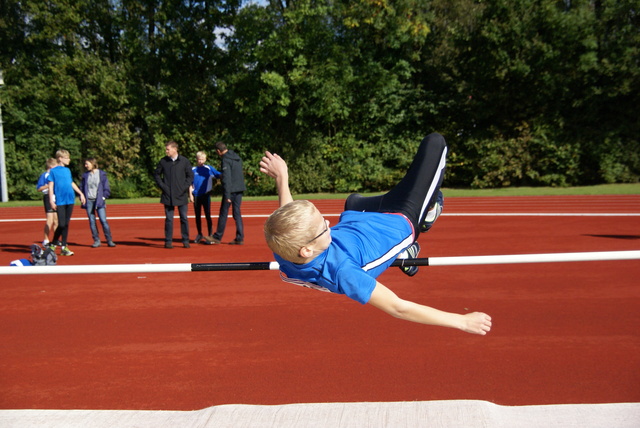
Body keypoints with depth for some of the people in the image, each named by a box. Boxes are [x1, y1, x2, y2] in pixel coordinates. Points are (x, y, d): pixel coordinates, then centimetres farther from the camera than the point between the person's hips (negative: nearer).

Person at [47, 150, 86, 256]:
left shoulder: (67, 170, 15)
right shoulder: (53, 171, -2)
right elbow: (50, 186, -5)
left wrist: (81, 193, 25)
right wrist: (51, 201, -12)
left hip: (70, 200, 5)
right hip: (60, 202, -5)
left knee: (66, 224, 6)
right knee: (61, 225, -8)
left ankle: (63, 247, 11)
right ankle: (52, 245, 11)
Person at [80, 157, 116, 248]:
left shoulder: (101, 174, 2)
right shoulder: (85, 175, 11)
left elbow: (107, 188, 3)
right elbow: (82, 188, 16)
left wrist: (103, 197, -6)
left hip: (99, 201, -3)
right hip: (89, 201, 3)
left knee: (103, 220, -10)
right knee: (92, 221, 1)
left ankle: (109, 240, -3)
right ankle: (96, 240, 8)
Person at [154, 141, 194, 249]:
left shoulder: (184, 161, 1)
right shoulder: (163, 161, 4)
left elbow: (190, 175, 5)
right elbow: (156, 174, 12)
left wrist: (184, 187, -6)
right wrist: (162, 186, 0)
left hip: (181, 195, 0)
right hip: (168, 195, 1)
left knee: (184, 218, 3)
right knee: (169, 219, 3)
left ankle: (185, 241, 11)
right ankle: (168, 241, 9)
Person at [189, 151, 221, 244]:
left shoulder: (209, 168, 1)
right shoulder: (193, 169, 4)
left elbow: (220, 175, -6)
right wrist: (190, 194, 1)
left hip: (206, 195, -2)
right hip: (196, 196, 2)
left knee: (208, 215, -2)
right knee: (197, 216, 9)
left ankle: (210, 235, 5)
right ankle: (199, 234, 22)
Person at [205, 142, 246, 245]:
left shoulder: (226, 160, -14)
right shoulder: (237, 157, 12)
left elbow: (226, 178, -19)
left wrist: (227, 195, -20)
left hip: (231, 190, -7)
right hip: (239, 189, 8)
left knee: (223, 214, 3)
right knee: (237, 213, 9)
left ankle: (217, 237, 12)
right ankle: (239, 238, 7)